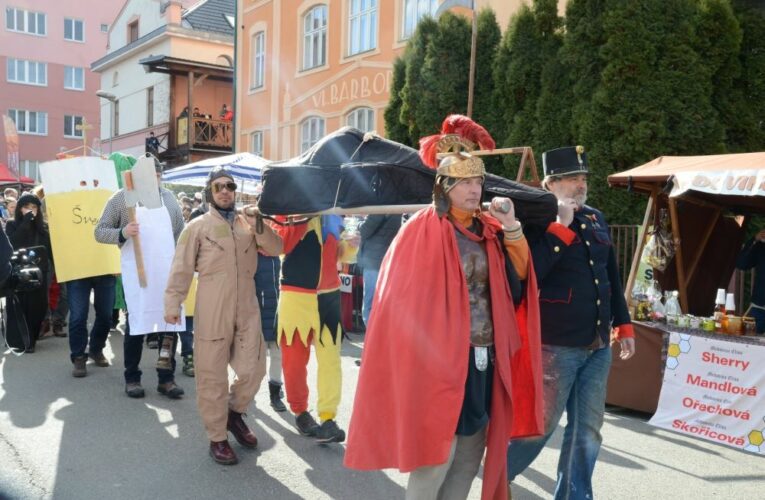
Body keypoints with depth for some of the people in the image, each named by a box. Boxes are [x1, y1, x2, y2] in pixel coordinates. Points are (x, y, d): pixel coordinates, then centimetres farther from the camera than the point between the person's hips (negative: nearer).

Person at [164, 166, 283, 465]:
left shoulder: (248, 223, 13)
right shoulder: (198, 226, 2)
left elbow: (276, 249, 2)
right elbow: (181, 268, -1)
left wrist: (258, 226, -12)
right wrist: (172, 304, -8)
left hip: (247, 309, 3)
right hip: (212, 312, -3)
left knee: (253, 369, 1)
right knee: (212, 376, 3)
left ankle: (235, 413, 30)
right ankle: (217, 438, 18)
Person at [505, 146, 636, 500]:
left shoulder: (597, 219, 11)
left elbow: (612, 276, 19)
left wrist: (623, 324, 17)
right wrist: (560, 226, -22)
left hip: (598, 346, 7)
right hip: (556, 345, -6)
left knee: (588, 430, 13)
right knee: (540, 425, 3)